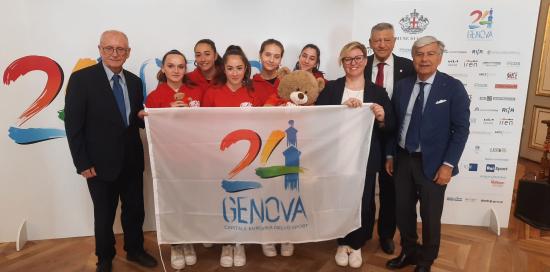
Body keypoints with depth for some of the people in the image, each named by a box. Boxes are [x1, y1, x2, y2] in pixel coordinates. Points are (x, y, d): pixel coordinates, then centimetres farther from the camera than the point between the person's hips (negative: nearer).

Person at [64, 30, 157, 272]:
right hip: (100, 163, -4)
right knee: (104, 215, 14)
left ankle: (134, 249, 38)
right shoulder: (81, 79, -10)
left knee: (135, 210, 15)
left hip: (132, 161, 4)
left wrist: (143, 116, -10)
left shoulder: (134, 81, 6)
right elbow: (73, 125, -11)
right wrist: (83, 163, -13)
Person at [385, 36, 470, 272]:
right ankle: (408, 253, 37)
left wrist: (448, 164, -15)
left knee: (430, 216, 11)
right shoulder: (402, 86, 3)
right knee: (403, 211, 15)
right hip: (403, 159, 4)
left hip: (432, 163, -3)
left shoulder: (453, 88, -8)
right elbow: (395, 124, 8)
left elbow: (461, 129, -10)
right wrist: (390, 155, 7)